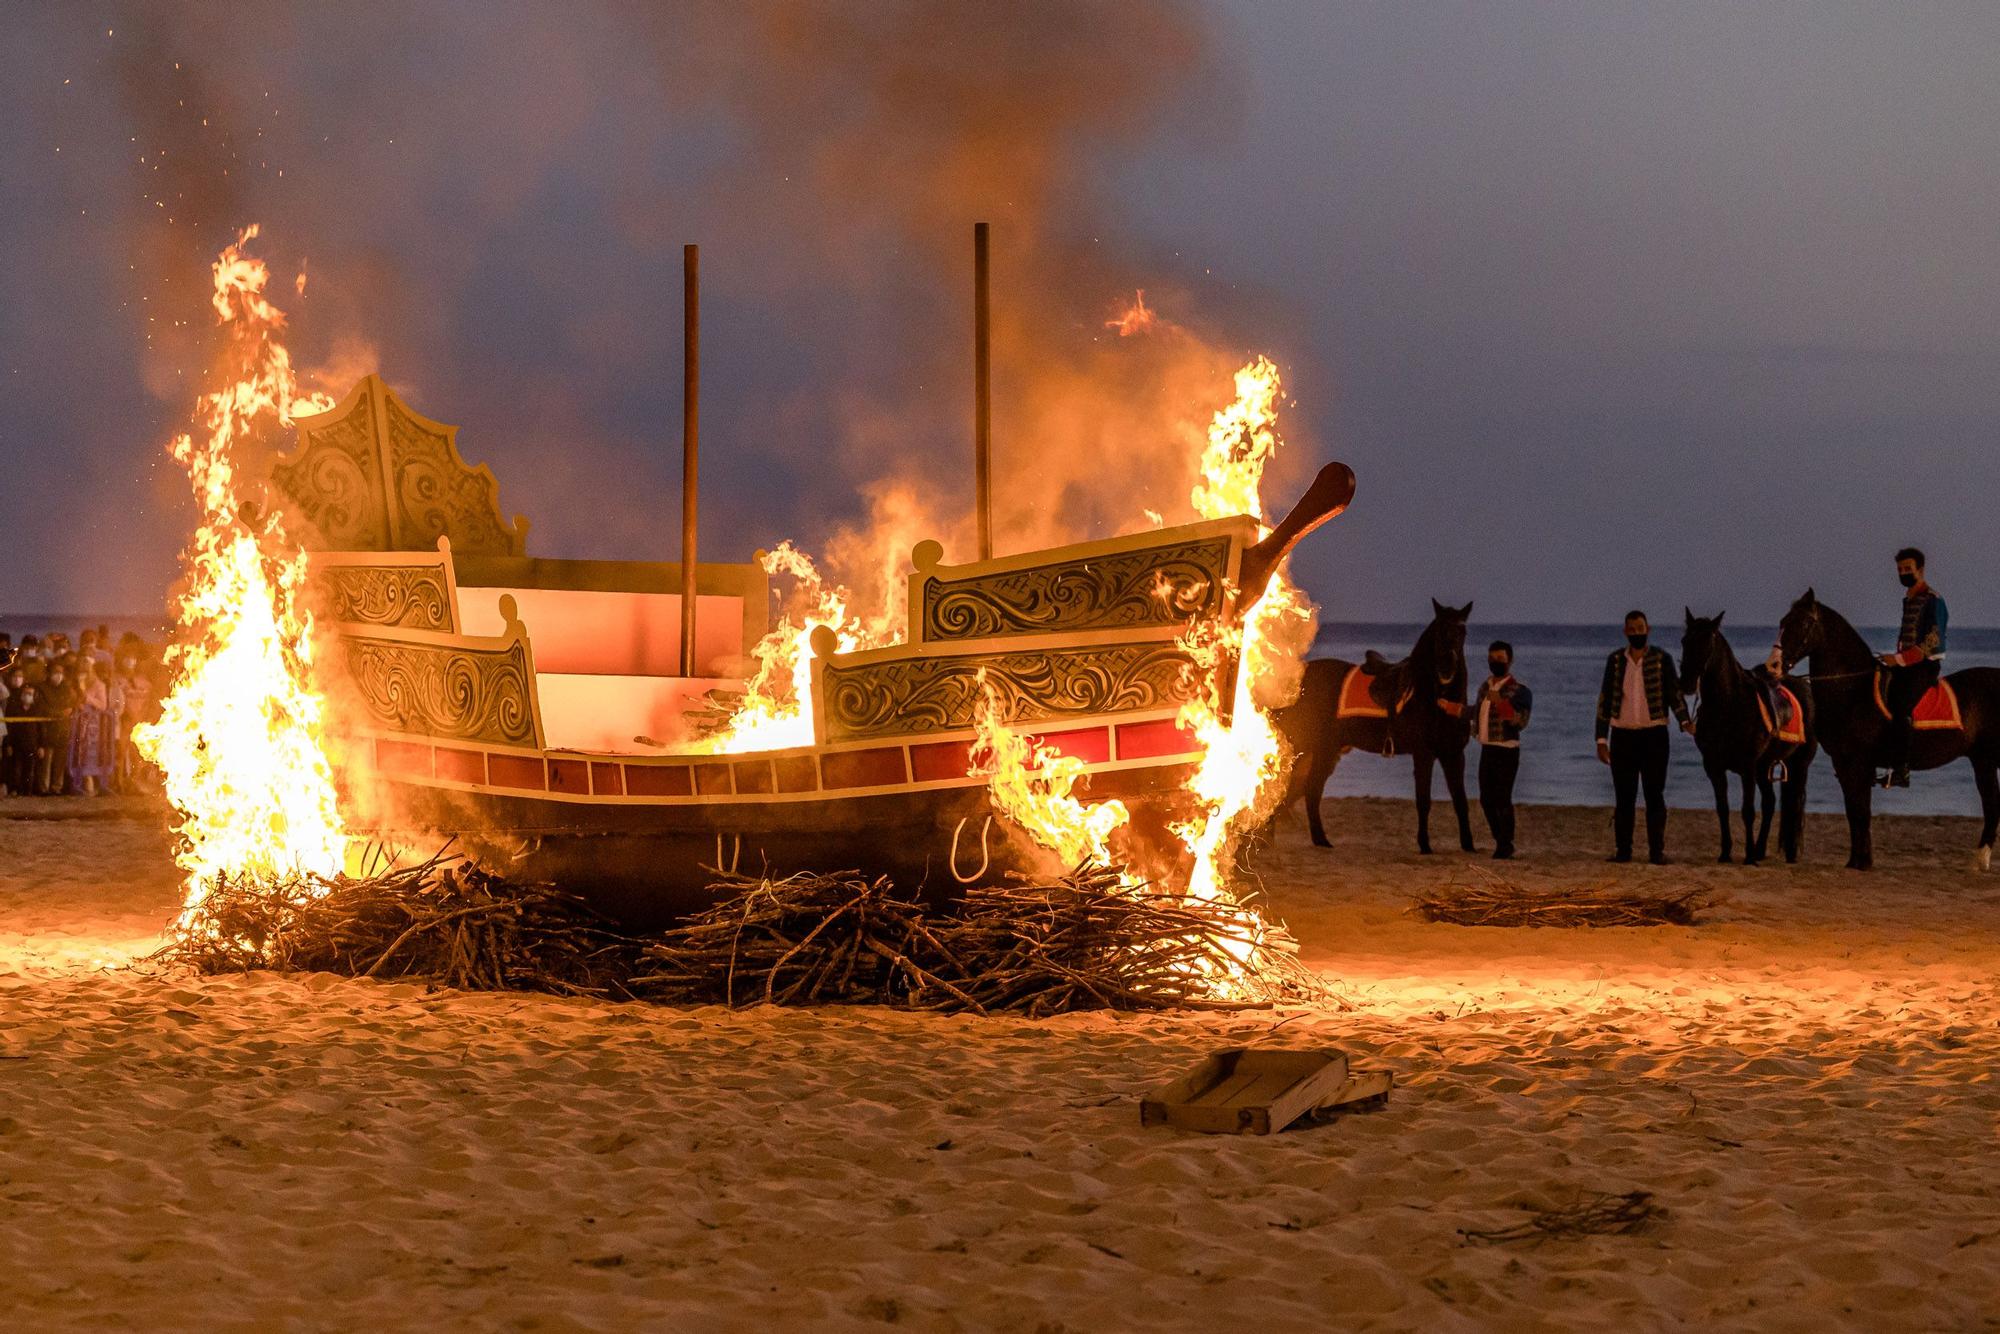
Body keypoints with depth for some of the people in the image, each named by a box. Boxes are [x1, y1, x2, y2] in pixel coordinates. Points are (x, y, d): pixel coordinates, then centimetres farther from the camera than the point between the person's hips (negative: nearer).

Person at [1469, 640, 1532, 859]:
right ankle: (1500, 840, 23)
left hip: (1506, 750, -7)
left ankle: (1505, 845, -3)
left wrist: (1501, 702, -29)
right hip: (1487, 749, 7)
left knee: (1502, 798, -11)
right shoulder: (1485, 686, 13)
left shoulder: (1518, 691, -8)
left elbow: (1521, 722, -19)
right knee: (1486, 799, 9)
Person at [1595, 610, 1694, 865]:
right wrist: (1601, 739, 3)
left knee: (1655, 794, -1)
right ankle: (1623, 849, 9)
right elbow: (1605, 700, 7)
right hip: (1622, 735, 2)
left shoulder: (1662, 659, 1)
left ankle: (1657, 850, 1)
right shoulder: (1615, 660, 6)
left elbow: (1674, 693, -1)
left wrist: (1684, 721, -19)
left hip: (1653, 734, -2)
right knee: (1624, 796, 4)